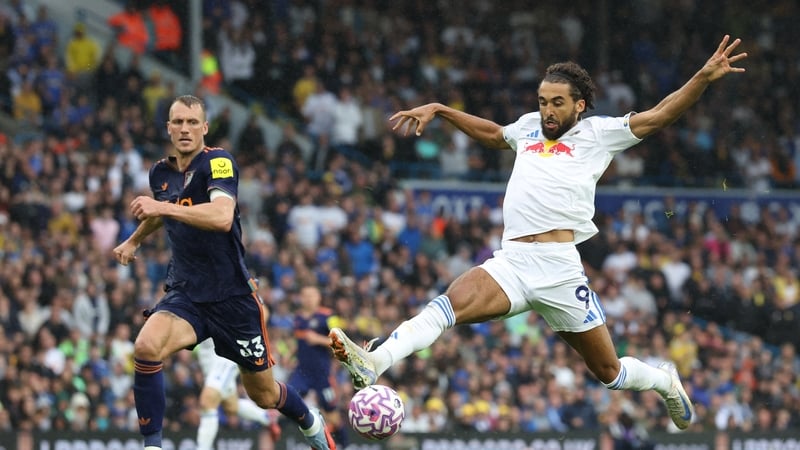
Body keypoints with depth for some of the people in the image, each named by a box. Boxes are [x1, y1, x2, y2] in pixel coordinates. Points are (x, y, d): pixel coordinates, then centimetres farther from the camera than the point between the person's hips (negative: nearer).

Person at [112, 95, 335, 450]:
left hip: (232, 296, -4)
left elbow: (223, 217, -35)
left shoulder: (219, 162, -15)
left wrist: (163, 207, -40)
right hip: (185, 294, 4)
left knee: (264, 395, 10)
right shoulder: (160, 172, 4)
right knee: (146, 347, -28)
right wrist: (133, 240, 41)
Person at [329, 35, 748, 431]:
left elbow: (659, 115, 3)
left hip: (559, 269, -3)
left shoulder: (597, 133, 9)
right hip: (510, 264, 3)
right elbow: (493, 133, 44)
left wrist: (705, 76, -9)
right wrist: (439, 110, 44)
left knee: (609, 372, 6)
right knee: (448, 304, -26)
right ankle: (372, 364, -44)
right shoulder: (530, 127, 23)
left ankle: (666, 381, 38)